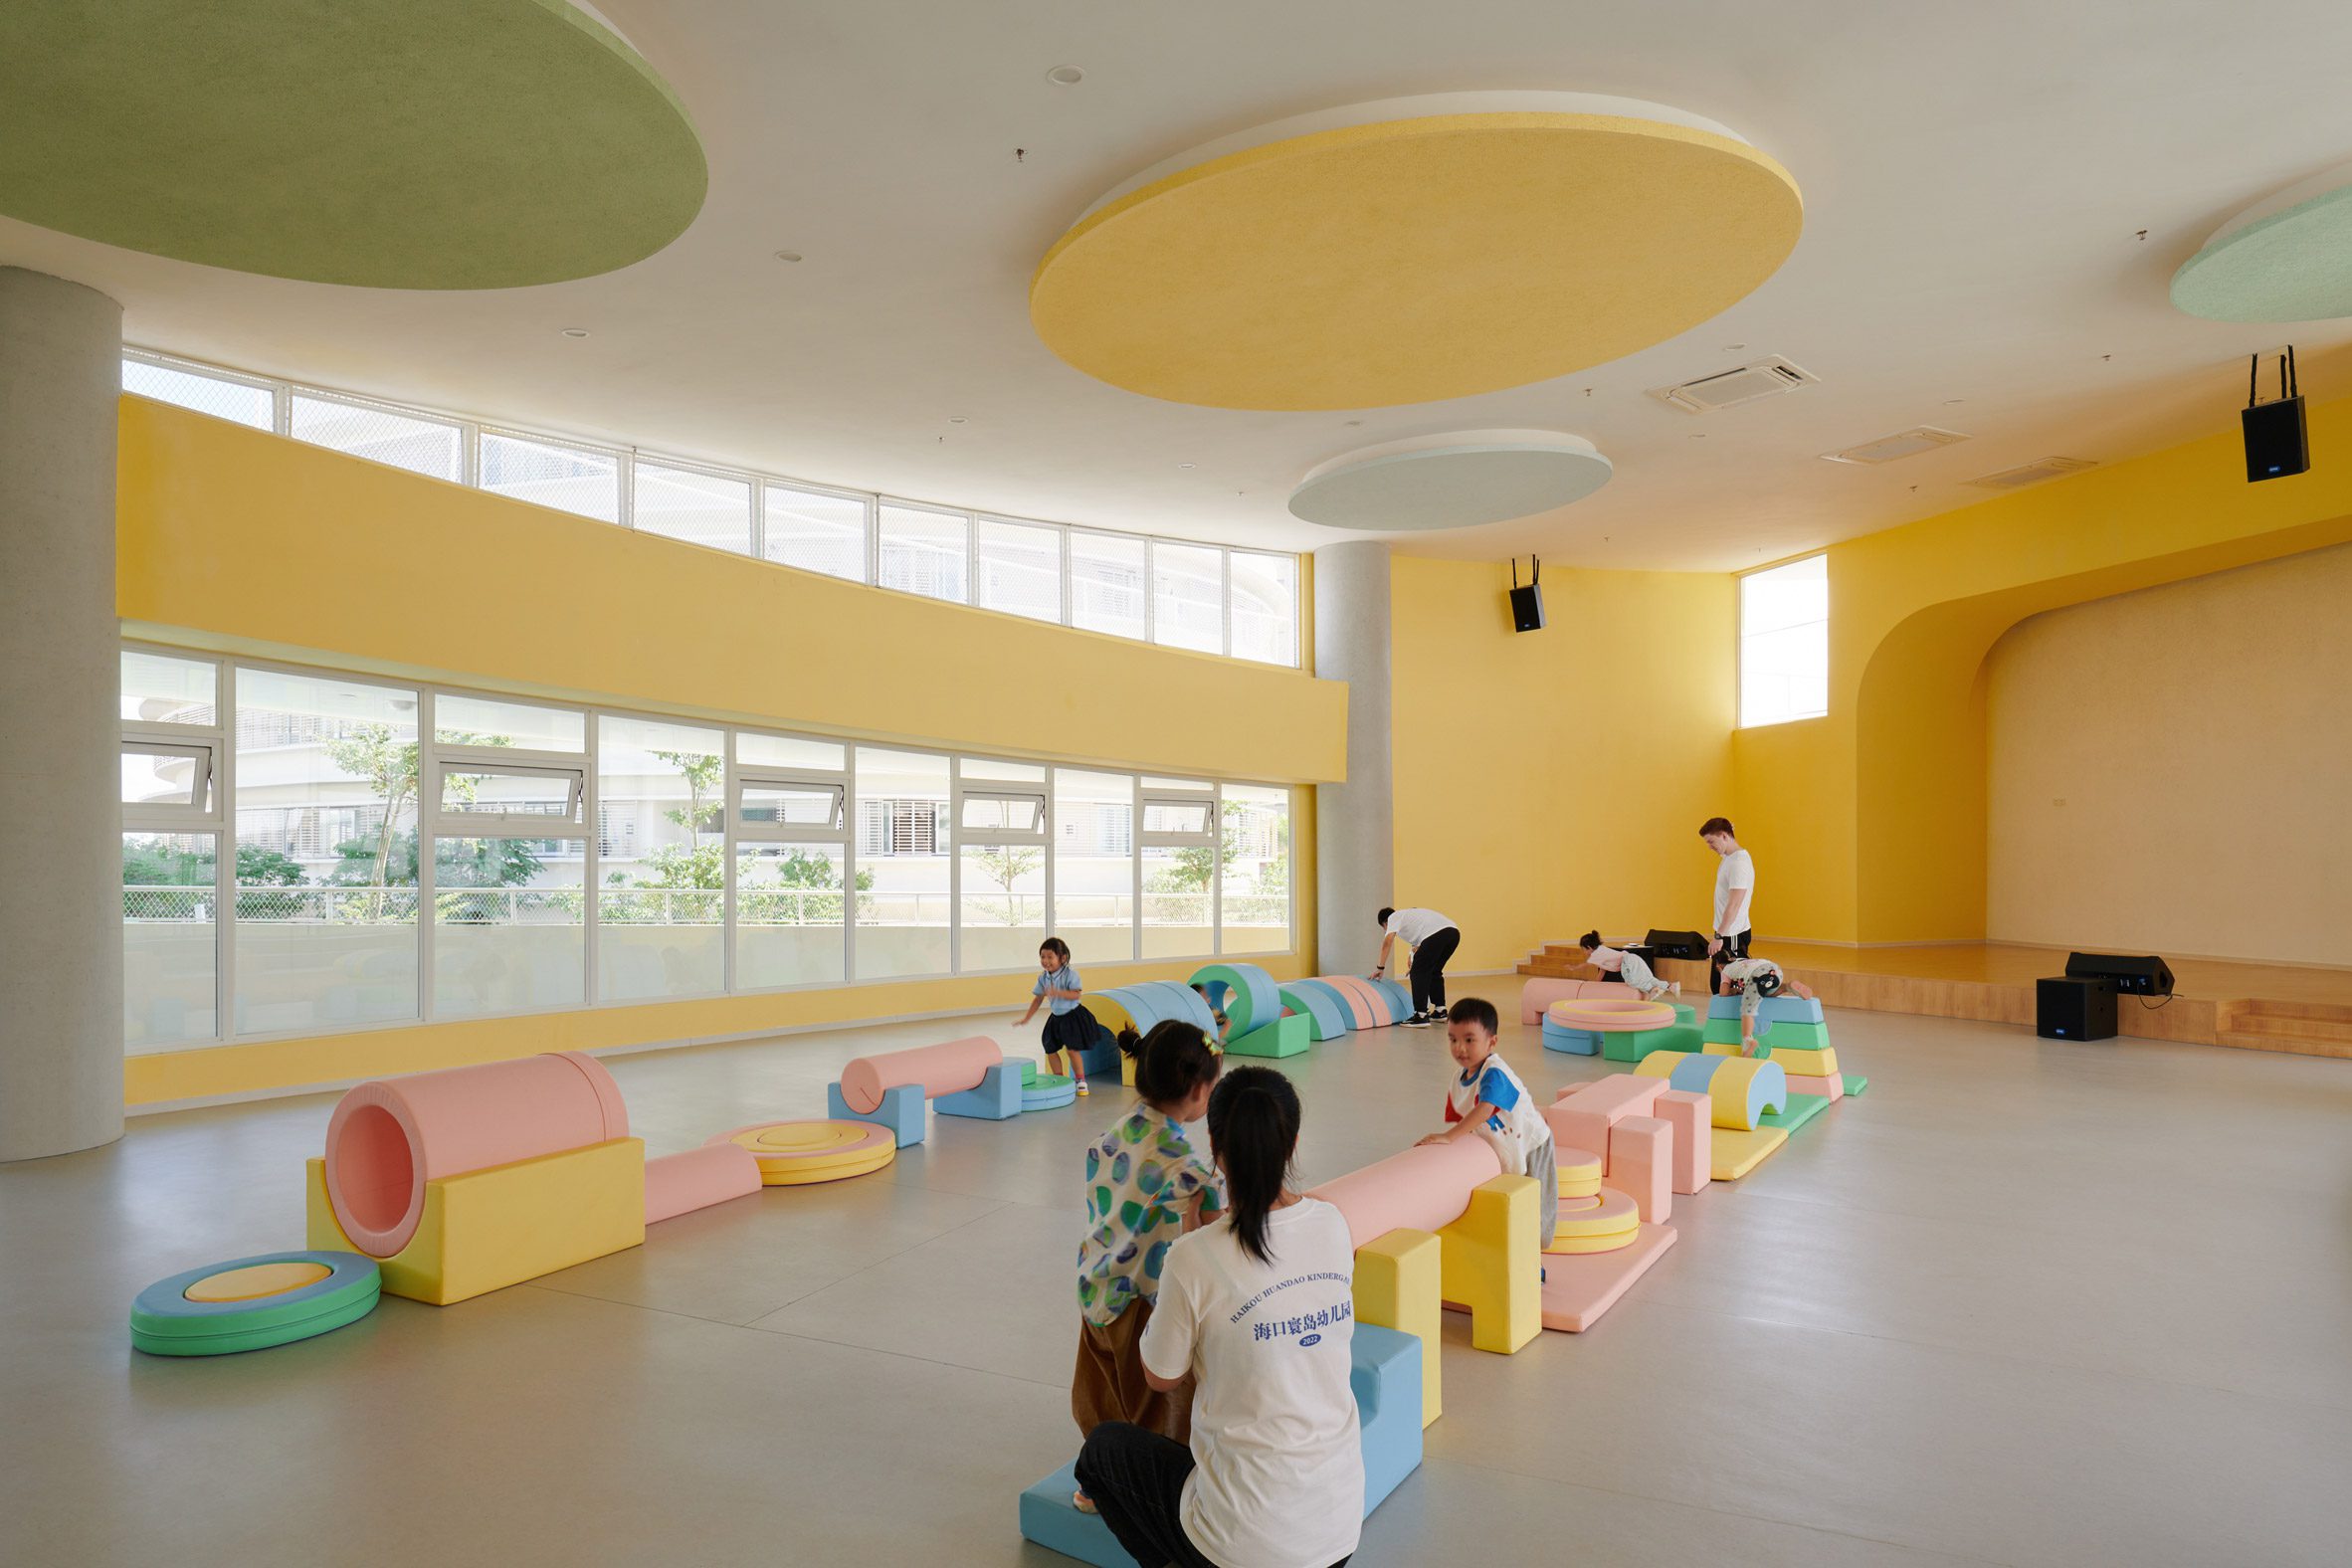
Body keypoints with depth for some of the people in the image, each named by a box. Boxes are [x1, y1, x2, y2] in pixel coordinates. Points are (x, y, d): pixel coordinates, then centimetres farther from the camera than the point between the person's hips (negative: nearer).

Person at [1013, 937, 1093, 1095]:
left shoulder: (1070, 974, -18)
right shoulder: (1043, 978, 0)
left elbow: (1076, 994, -26)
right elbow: (1038, 999, 9)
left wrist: (1057, 992, -37)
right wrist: (1026, 1018, 9)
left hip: (1072, 1015, -6)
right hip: (1055, 1017, 6)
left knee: (1073, 1049, -10)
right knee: (1050, 1050, 8)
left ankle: (1081, 1081, 5)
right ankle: (1059, 1080, 23)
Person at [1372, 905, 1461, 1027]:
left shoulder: (1393, 917, 17)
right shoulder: (1408, 915, 40)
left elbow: (1387, 942, 1)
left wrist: (1380, 967, 5)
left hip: (1435, 934, -8)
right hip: (1453, 932, 8)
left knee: (1418, 973, 3)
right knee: (1434, 972, 25)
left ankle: (1421, 1016, 0)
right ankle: (1440, 1011, 29)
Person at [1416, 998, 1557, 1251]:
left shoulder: (1495, 1073, -32)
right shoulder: (1460, 1081, -6)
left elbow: (1483, 1111, -45)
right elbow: (1459, 1119, 2)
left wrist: (1449, 1137, -50)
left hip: (1530, 1145, -7)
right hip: (1502, 1152, 7)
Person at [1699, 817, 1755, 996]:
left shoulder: (1739, 863, -18)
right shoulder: (1728, 859, 12)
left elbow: (1734, 905, -23)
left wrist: (1719, 936, -23)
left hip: (1733, 934, -10)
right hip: (1725, 933, 10)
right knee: (1716, 984, 14)